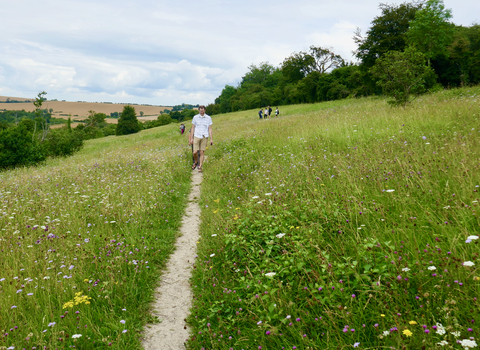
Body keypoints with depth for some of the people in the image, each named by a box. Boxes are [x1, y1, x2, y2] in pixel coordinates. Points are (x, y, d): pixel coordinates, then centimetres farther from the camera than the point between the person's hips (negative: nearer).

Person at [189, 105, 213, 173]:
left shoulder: (208, 118, 2)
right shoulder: (195, 117, 2)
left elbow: (210, 129, 4)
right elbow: (193, 128, 7)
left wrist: (211, 139, -1)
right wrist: (191, 138, 3)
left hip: (204, 137, 0)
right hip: (197, 137, 0)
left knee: (202, 152, 2)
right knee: (195, 152, -6)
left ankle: (200, 167, 11)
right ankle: (196, 162, 24)